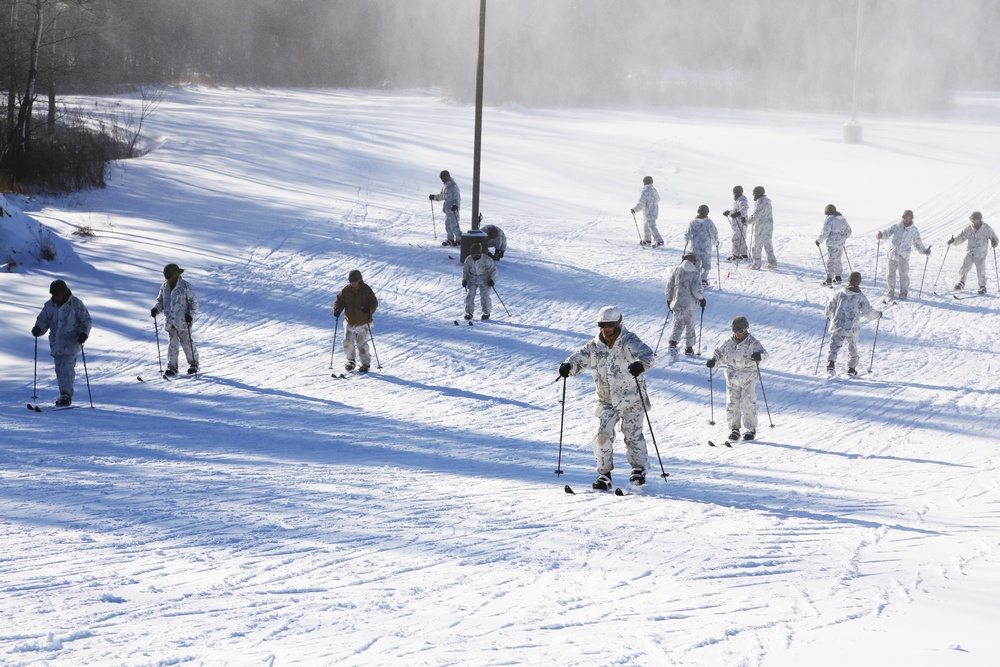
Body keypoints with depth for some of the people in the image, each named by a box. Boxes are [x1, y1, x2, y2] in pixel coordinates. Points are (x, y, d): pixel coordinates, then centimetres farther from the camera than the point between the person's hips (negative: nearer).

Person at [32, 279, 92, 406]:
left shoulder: (75, 304, -6)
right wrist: (38, 328, -10)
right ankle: (65, 394, 19)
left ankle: (66, 395, -18)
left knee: (66, 368, -16)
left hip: (71, 342, -6)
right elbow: (43, 319, 12)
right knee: (59, 370, 9)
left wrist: (84, 333, -17)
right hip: (56, 343, 6)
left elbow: (86, 320, -1)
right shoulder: (49, 305, 7)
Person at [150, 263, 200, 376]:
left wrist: (190, 314, -17)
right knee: (172, 343, 3)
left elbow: (194, 302, -5)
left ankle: (193, 363, 20)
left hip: (183, 320, -4)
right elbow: (161, 301, 16)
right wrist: (156, 309, -3)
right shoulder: (164, 286, 6)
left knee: (186, 342, 3)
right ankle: (172, 367, 7)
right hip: (170, 321, 4)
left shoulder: (185, 286, -10)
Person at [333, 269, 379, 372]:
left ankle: (366, 363, 9)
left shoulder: (366, 290, -7)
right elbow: (339, 300, 10)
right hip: (350, 321, 3)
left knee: (361, 344, -6)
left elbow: (374, 303, -5)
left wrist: (369, 309, -26)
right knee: (347, 342, -3)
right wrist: (337, 309, -11)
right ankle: (351, 361, 19)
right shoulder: (346, 290, 2)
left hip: (363, 323, -3)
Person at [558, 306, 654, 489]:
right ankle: (604, 473, 5)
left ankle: (638, 469, 17)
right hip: (606, 400, 4)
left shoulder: (629, 341, -11)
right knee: (603, 434, -5)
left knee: (632, 434, -3)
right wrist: (568, 366, -18)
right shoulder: (595, 346, 2)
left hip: (631, 399, -4)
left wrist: (640, 364, -48)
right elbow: (580, 357, 5)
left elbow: (646, 354, -25)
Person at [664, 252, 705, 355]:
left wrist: (669, 299, 17)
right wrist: (701, 298, 2)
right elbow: (696, 290, -17)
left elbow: (668, 287, 3)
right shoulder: (695, 274, -8)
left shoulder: (676, 271, 0)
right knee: (690, 326, 13)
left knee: (677, 324, 10)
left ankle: (673, 343, -12)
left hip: (676, 303, 2)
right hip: (689, 305, -2)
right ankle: (689, 348, 18)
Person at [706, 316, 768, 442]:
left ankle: (751, 429, 11)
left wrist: (759, 356, -41)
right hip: (732, 378, 3)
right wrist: (713, 361, -5)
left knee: (749, 404, -2)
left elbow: (764, 354, -17)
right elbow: (719, 352, 15)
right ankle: (734, 428, 11)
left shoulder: (753, 343, -9)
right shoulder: (727, 342, 3)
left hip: (748, 379, -3)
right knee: (732, 404, 1)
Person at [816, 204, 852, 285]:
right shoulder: (842, 219, 11)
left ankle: (829, 280, -13)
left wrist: (818, 241, -2)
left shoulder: (830, 219, -13)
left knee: (831, 261, -7)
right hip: (841, 244, 7)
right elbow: (848, 230, 20)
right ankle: (838, 277, 30)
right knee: (838, 259, 22)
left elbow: (825, 232, -16)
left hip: (832, 243, -7)